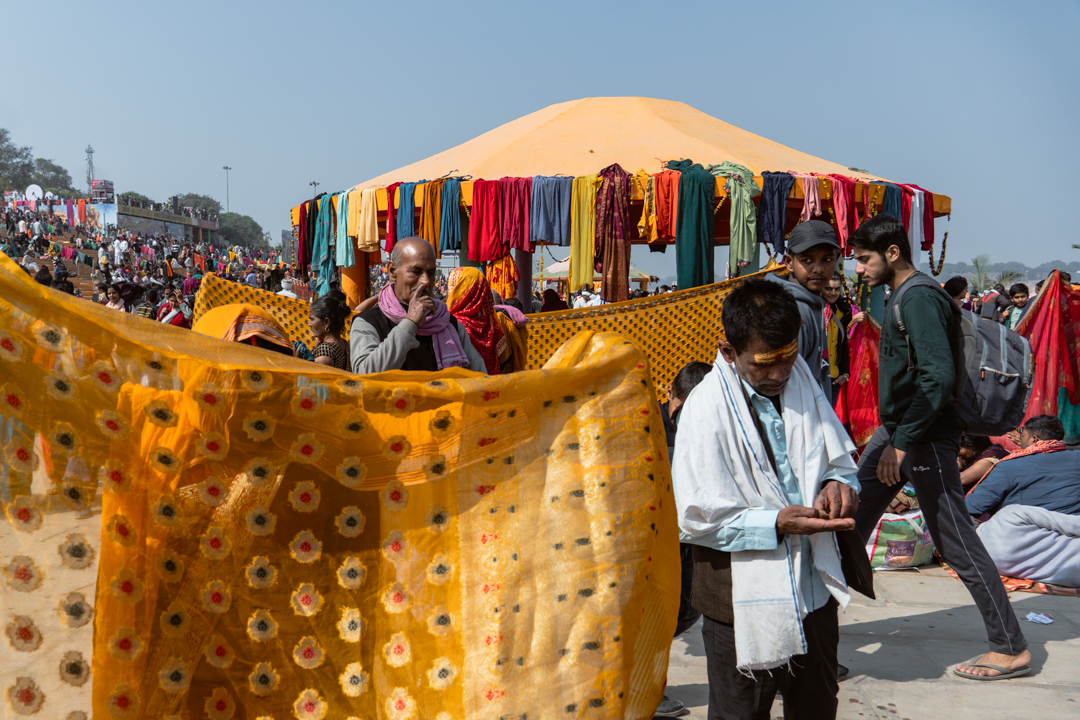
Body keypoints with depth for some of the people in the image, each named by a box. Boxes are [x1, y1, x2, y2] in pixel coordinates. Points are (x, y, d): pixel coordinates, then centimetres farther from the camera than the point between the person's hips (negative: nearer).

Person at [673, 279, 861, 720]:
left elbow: (838, 460, 12)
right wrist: (776, 523, -26)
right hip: (743, 606, -5)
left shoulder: (801, 379, 1)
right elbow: (695, 518, -17)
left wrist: (836, 484, -12)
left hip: (813, 590, 6)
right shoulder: (706, 409, -18)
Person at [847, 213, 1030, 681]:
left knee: (956, 543, -2)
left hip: (926, 439, -10)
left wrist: (903, 442, -25)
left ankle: (1011, 648, 10)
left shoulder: (920, 299, -18)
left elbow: (939, 376, -27)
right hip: (896, 431, 10)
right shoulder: (900, 297, 12)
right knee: (850, 517, 14)